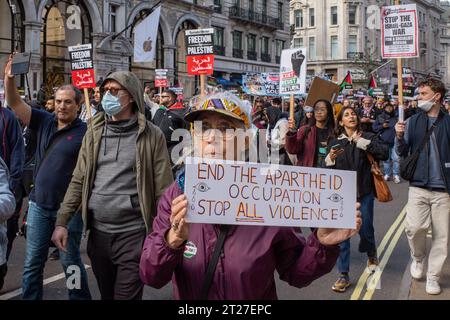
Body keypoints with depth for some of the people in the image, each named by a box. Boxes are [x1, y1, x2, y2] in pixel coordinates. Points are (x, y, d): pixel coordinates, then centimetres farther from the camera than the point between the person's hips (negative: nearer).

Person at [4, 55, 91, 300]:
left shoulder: (85, 132, -9)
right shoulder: (44, 122, 4)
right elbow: (14, 103, 1)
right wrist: (9, 78, -16)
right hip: (39, 204, 5)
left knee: (70, 261, 8)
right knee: (32, 262, 12)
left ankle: (80, 298, 25)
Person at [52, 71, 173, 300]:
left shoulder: (151, 135, -5)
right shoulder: (95, 132, 7)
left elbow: (163, 190, -7)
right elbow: (78, 181, 8)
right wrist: (62, 222, 2)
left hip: (134, 233, -4)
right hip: (98, 232, 5)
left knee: (126, 296, -2)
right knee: (106, 295, 18)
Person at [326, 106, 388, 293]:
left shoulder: (368, 137, 0)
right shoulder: (335, 143, 5)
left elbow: (384, 153, -18)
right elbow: (328, 170, 6)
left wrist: (362, 142, -19)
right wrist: (330, 159, -15)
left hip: (364, 192, -1)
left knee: (365, 229, 7)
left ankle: (371, 253, 43)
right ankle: (343, 275, 7)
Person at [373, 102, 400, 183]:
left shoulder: (396, 117, 5)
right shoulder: (380, 117, 7)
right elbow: (374, 128, 5)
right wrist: (382, 126, -9)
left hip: (395, 141, -1)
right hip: (384, 141, 1)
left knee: (396, 158, -7)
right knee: (386, 159, 9)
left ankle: (396, 175, -1)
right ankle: (387, 174, 18)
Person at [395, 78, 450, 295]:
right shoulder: (413, 121, 4)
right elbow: (402, 153, 5)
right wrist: (399, 137, -13)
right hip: (418, 186, 0)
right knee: (415, 227, -12)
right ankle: (418, 257, 20)